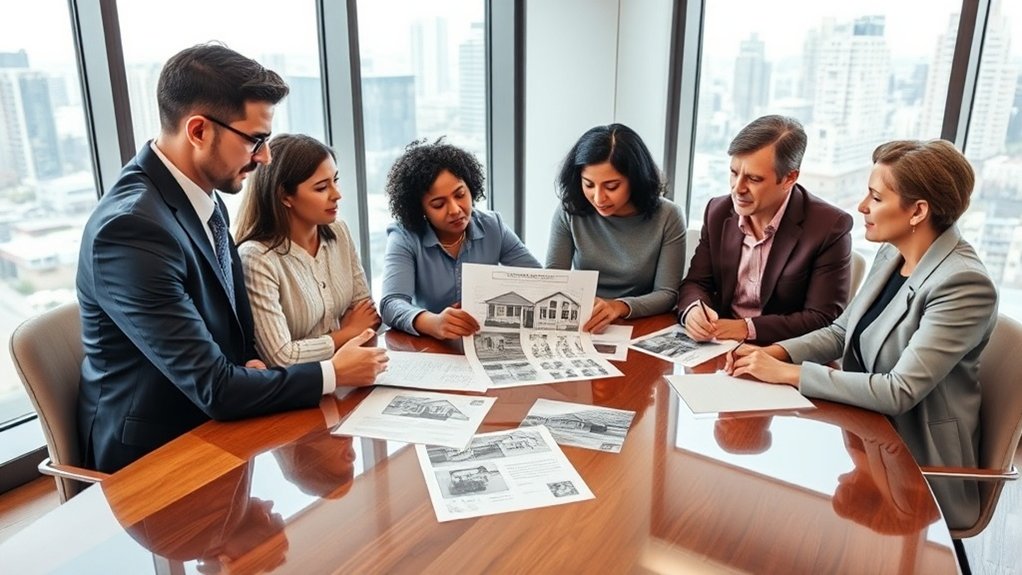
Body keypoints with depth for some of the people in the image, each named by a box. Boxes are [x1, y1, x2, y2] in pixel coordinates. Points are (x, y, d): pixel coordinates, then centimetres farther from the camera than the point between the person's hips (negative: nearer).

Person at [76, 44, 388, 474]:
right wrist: (332, 375, -15)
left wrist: (250, 366, -8)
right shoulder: (132, 229, -27)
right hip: (153, 456, -7)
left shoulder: (202, 196, -2)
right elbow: (214, 389, -25)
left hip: (208, 425, 7)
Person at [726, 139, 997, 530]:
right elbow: (842, 330, 8)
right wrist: (775, 352, -10)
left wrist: (787, 372, -26)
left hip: (916, 467, -6)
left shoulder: (964, 285, -24)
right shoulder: (891, 254, 0)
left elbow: (900, 392, -28)